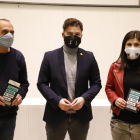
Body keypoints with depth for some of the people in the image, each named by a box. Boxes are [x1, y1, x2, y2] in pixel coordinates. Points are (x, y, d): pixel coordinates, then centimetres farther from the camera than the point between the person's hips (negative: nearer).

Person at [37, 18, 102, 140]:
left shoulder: (89, 57, 3)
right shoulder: (50, 56, 0)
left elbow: (96, 83, 4)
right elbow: (42, 83, -1)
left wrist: (84, 98, -13)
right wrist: (57, 100, -15)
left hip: (81, 115, 1)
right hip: (56, 115, -1)